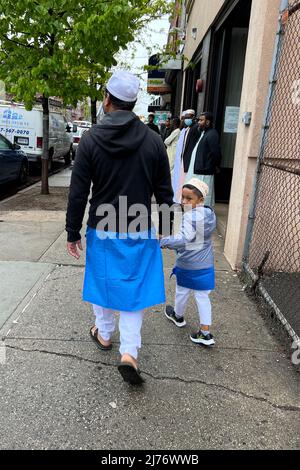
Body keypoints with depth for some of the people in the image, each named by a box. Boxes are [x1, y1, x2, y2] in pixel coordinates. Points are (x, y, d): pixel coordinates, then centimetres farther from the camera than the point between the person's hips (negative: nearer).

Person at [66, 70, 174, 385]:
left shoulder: (90, 139, -8)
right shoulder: (153, 141, -5)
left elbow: (78, 193, -8)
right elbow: (164, 192, -1)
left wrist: (73, 233, 2)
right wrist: (167, 229, 12)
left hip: (102, 232, 0)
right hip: (139, 233, 1)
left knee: (102, 282, 19)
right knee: (134, 289, 11)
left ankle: (104, 334, 39)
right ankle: (129, 352, 4)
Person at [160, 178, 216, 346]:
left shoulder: (190, 216, -25)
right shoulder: (211, 214, 1)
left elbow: (184, 239, -37)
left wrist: (163, 241, -33)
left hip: (187, 265, -5)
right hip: (206, 265, 6)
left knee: (182, 292, 19)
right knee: (203, 297, 11)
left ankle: (178, 316, 44)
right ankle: (206, 333, 13)